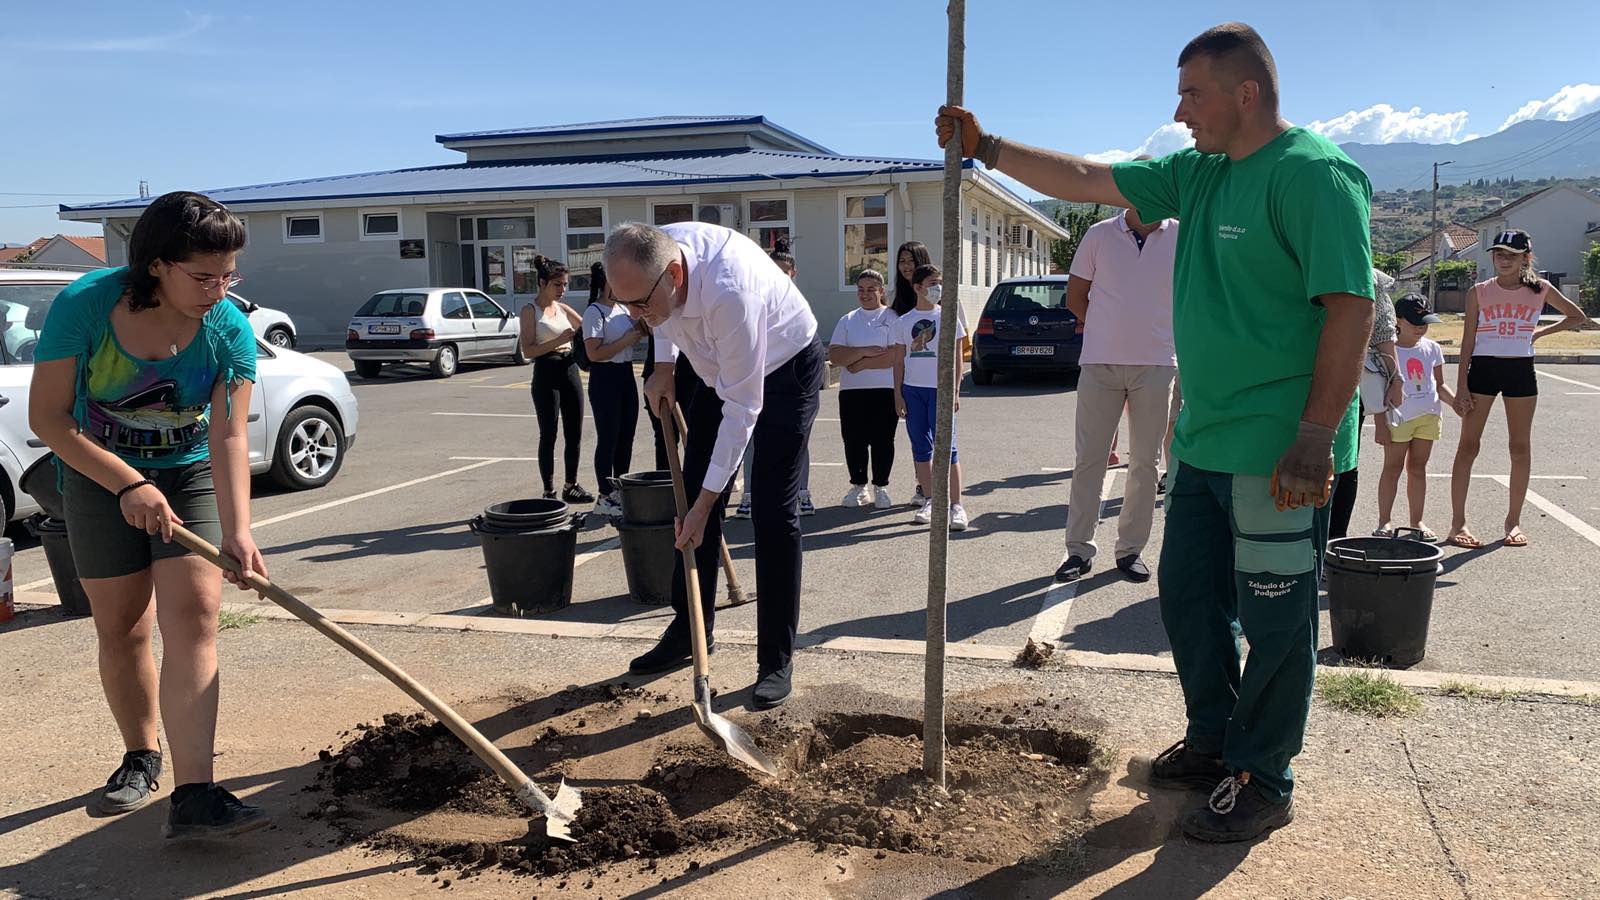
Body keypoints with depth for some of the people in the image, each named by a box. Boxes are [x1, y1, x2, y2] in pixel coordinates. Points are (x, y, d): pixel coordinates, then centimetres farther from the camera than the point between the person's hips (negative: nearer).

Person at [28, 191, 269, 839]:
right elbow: (47, 416, -16)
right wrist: (129, 485, -26)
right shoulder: (85, 305, -21)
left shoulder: (229, 330, -19)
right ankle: (141, 760, 30)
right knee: (122, 628, 7)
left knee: (193, 614, -13)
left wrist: (238, 532, -36)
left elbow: (229, 438, -24)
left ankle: (193, 796, -15)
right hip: (99, 475, 0)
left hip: (191, 477, 0)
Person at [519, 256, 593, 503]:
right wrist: (559, 340, -20)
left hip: (570, 370, 6)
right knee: (549, 435, -1)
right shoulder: (530, 311, -5)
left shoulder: (562, 308, 13)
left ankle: (571, 485, 22)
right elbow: (528, 350, -12)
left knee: (574, 433, 10)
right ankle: (549, 492, 7)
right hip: (546, 373, -6)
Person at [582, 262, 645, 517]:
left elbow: (640, 329, 25)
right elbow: (594, 353, -20)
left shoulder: (622, 309, 12)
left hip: (626, 375, 8)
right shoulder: (594, 312, -13)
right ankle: (605, 498, 5)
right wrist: (626, 340, -17)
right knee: (608, 439, -3)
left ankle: (620, 491, 24)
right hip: (605, 378, -8)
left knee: (626, 438, 12)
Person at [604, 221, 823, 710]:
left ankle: (777, 660, -1)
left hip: (786, 368, -7)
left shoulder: (729, 293, -42)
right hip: (719, 370, 7)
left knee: (773, 512, -11)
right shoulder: (652, 255, -20)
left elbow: (742, 409, -35)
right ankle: (689, 631, 21)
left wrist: (705, 504, -30)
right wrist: (663, 365, -1)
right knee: (693, 495, 7)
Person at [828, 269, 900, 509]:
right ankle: (858, 487, 17)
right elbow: (834, 355, 1)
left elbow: (895, 355, -13)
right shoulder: (847, 320, 13)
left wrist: (861, 364, -11)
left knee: (882, 440, 1)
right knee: (853, 440, 4)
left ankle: (880, 487, 13)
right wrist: (864, 351, -12)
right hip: (851, 390, 3)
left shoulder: (892, 318, 1)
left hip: (885, 390, -3)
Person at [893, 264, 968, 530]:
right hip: (912, 390, 3)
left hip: (940, 389, -3)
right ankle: (928, 501, 19)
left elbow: (956, 358, 3)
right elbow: (899, 361, 9)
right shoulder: (903, 322, 6)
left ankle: (956, 505, -5)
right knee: (921, 447, 9)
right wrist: (898, 395, 3)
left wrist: (955, 392, -4)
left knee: (946, 447, -7)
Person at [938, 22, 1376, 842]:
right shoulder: (1198, 174, 12)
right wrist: (984, 147, 12)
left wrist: (1315, 440, -24)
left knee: (1274, 620, 3)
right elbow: (1084, 180, 16)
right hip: (1206, 441, 9)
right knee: (1187, 595, 16)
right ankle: (1213, 744, 34)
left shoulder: (1314, 173, -14)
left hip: (1279, 452, -9)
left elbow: (1351, 306, -20)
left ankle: (1264, 782, 19)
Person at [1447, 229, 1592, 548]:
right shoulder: (1479, 292, 0)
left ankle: (1513, 521, 16)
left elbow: (1578, 317, 17)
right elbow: (1468, 340, 0)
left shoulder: (1540, 289, 4)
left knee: (1521, 447, 6)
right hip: (1483, 368, -1)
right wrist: (1461, 386, -6)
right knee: (1468, 445, -3)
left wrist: (1539, 333, 6)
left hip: (1520, 370, 2)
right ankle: (1458, 522, 0)